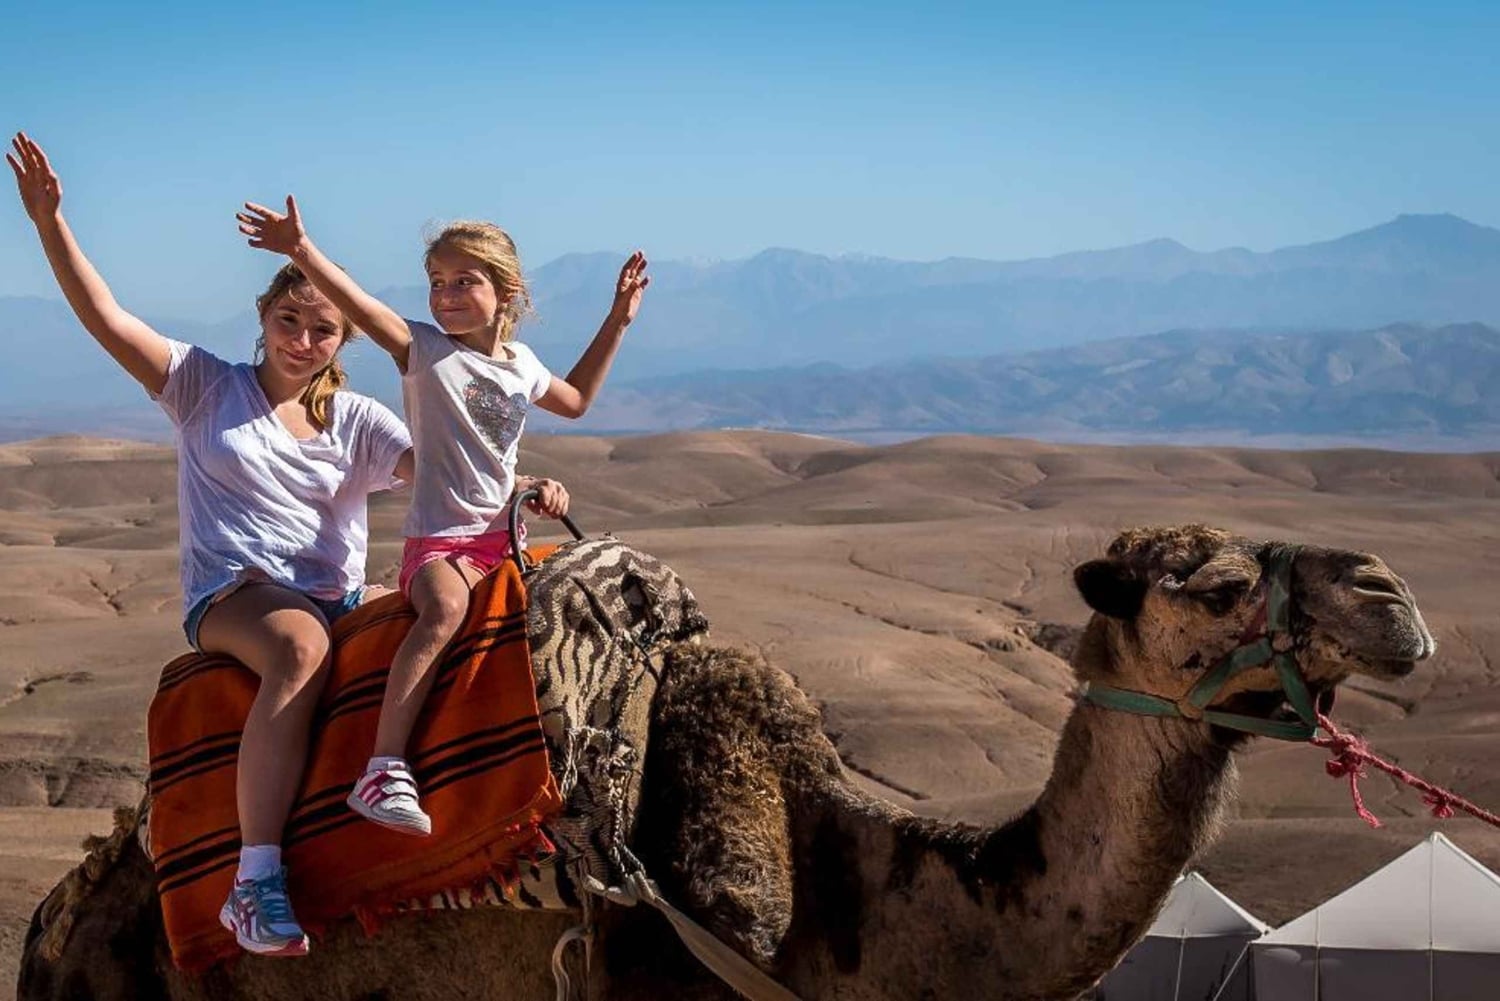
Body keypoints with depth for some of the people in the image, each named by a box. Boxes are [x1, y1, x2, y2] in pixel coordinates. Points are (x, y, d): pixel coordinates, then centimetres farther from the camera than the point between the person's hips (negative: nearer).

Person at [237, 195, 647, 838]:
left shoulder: (521, 364, 15)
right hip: (438, 537, -6)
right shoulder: (423, 350, 0)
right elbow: (360, 306, -17)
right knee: (446, 607, -36)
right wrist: (301, 252, -33)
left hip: (503, 533, 6)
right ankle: (384, 768, -43)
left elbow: (575, 400, 36)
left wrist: (618, 321, 32)